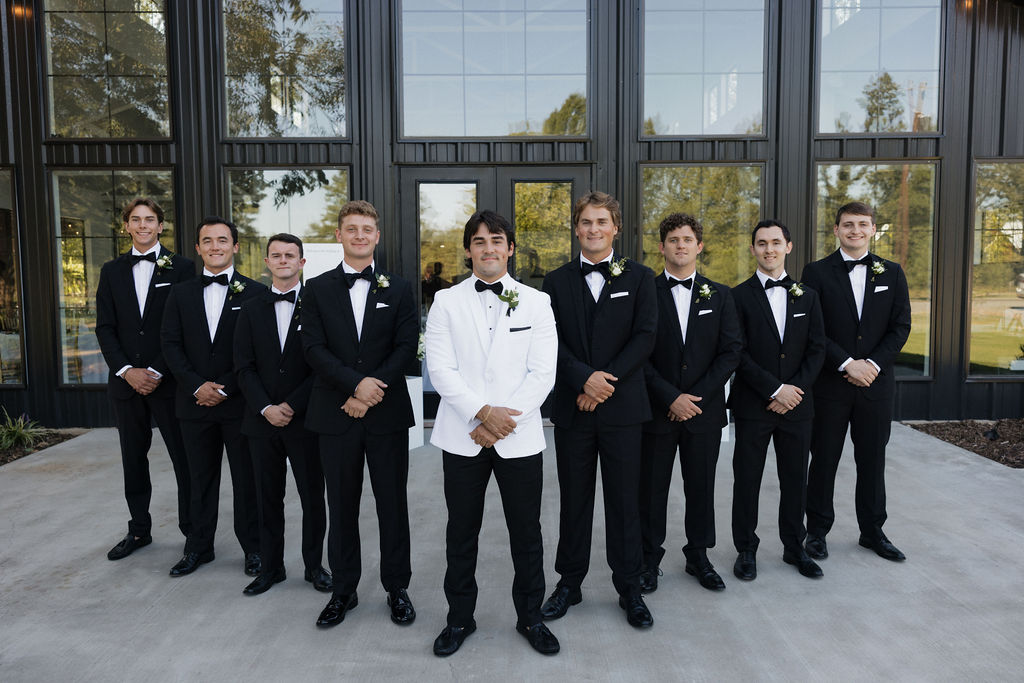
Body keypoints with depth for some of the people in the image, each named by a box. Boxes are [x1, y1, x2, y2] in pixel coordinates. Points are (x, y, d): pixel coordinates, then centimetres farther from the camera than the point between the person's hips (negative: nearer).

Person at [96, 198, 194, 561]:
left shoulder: (181, 267, -1)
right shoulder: (112, 270, 11)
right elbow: (105, 327, 6)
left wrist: (157, 371, -12)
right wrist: (127, 371, -7)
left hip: (168, 379, -4)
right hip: (126, 380, 4)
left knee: (185, 458, 1)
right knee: (133, 459, 13)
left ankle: (193, 529, 14)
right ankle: (139, 530, 26)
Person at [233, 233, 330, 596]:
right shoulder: (251, 310, 8)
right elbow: (244, 367, 3)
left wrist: (292, 406, -13)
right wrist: (265, 408, -9)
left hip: (305, 420, -3)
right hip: (263, 420, 3)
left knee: (313, 497, 7)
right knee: (268, 498, 13)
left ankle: (314, 565, 24)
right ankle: (270, 567, 28)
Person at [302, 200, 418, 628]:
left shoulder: (399, 289, 5)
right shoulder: (317, 289, 5)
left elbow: (406, 348, -3)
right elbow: (314, 349, -4)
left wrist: (372, 391, -14)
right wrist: (356, 384, -17)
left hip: (388, 415, 0)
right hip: (336, 414, 1)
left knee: (393, 504, 8)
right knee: (342, 506, 11)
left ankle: (397, 588, 24)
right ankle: (343, 590, 27)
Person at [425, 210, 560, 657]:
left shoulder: (536, 302, 3)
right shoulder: (447, 302, 3)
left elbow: (543, 373, -4)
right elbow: (440, 368, -6)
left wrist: (501, 423, -13)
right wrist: (483, 413, -17)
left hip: (520, 437, 0)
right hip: (462, 437, 0)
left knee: (527, 532, 10)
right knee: (462, 532, 12)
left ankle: (530, 616, 30)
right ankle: (459, 618, 30)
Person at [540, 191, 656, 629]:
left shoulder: (639, 277, 4)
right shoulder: (557, 281, 7)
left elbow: (645, 336, -5)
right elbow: (551, 341, -2)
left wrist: (607, 380, -14)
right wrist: (584, 378, -17)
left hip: (621, 407, -1)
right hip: (572, 408, 1)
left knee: (624, 501, 8)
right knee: (574, 499, 11)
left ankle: (629, 588, 23)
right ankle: (569, 583, 26)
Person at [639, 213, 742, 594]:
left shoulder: (719, 295, 7)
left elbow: (731, 351, 0)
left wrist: (697, 396, -10)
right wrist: (671, 397, -14)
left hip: (705, 409, 2)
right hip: (656, 411, -2)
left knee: (701, 487, 12)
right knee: (652, 488, 7)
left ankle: (698, 557, 30)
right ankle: (649, 559, 23)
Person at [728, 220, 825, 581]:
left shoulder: (807, 296, 9)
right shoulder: (739, 296, -2)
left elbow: (817, 349, 5)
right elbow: (738, 353, -9)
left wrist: (795, 389, -8)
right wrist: (774, 389, -13)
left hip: (796, 404, 3)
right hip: (753, 406, -3)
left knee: (795, 480, 12)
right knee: (747, 480, 5)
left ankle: (794, 548, 28)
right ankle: (746, 550, 19)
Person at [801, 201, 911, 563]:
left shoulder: (892, 273, 8)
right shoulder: (817, 272, -2)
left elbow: (901, 326, 3)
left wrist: (873, 364, -11)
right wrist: (847, 364, -15)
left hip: (876, 382, 3)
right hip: (830, 384, -2)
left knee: (872, 459, 12)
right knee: (824, 459, 6)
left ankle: (872, 531, 27)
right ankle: (817, 530, 20)